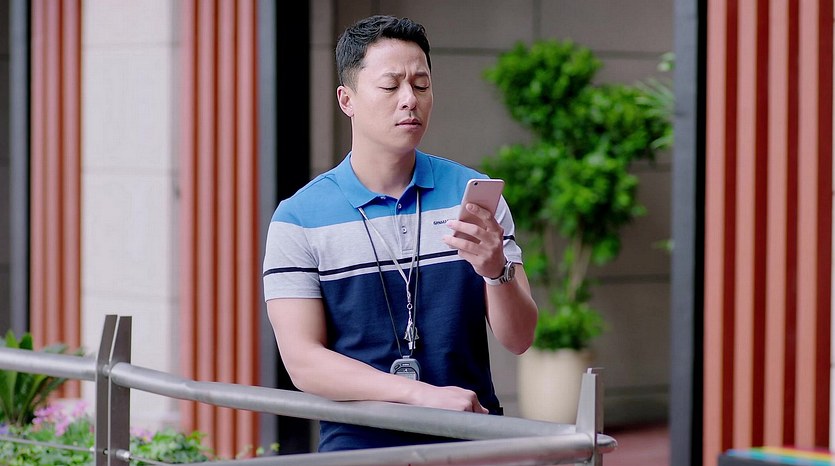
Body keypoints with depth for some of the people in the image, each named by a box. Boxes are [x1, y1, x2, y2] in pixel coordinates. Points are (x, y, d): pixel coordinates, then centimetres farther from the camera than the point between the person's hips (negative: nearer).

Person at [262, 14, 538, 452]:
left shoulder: (473, 194, 8)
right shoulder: (299, 218, 1)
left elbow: (518, 338, 5)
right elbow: (303, 360, -7)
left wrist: (496, 271, -15)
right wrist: (421, 393, -17)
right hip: (358, 445, -3)